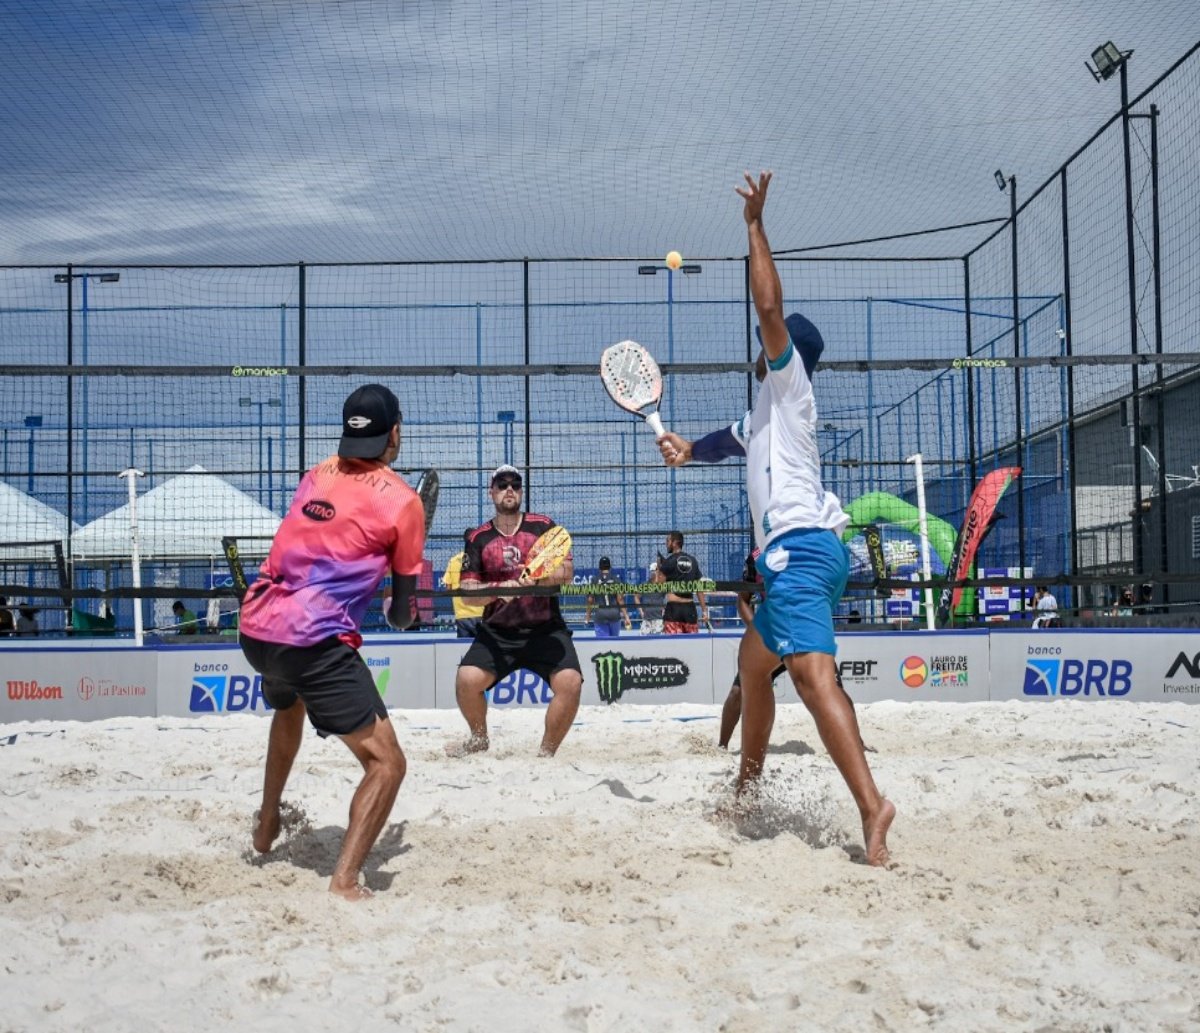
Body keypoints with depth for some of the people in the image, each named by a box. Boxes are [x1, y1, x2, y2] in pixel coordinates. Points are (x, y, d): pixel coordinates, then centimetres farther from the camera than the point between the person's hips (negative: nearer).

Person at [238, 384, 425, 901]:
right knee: (387, 764, -2)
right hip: (314, 641, -7)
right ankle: (344, 882, -16)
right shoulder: (401, 500, -2)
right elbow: (402, 614, 5)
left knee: (289, 707, 39)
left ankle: (267, 826, 50)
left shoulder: (317, 475, 13)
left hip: (256, 626, 7)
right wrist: (402, 613, 27)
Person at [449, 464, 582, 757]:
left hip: (546, 630, 0)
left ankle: (546, 753, -2)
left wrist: (539, 577, -23)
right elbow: (468, 592, 0)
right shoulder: (477, 538, 5)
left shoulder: (544, 526, 4)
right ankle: (479, 739, 10)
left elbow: (567, 571, -4)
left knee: (570, 683, -24)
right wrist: (498, 588, -20)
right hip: (496, 632, 1)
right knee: (466, 679, -22)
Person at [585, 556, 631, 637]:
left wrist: (588, 615, 12)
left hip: (600, 614, 0)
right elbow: (620, 599, -7)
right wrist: (626, 616, -6)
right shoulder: (615, 580, -2)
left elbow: (590, 600, 1)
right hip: (614, 612, 0)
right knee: (615, 639, 17)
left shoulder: (595, 581, 1)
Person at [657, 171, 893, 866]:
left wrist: (755, 227, -5)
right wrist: (687, 448, 19)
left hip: (801, 547, -10)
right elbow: (731, 441, 40)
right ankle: (749, 784, 34)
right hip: (798, 553, 10)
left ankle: (871, 803, -36)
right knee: (753, 664, 21)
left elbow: (770, 307, -9)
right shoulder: (766, 409, 27)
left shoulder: (790, 381, 3)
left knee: (814, 674, -24)